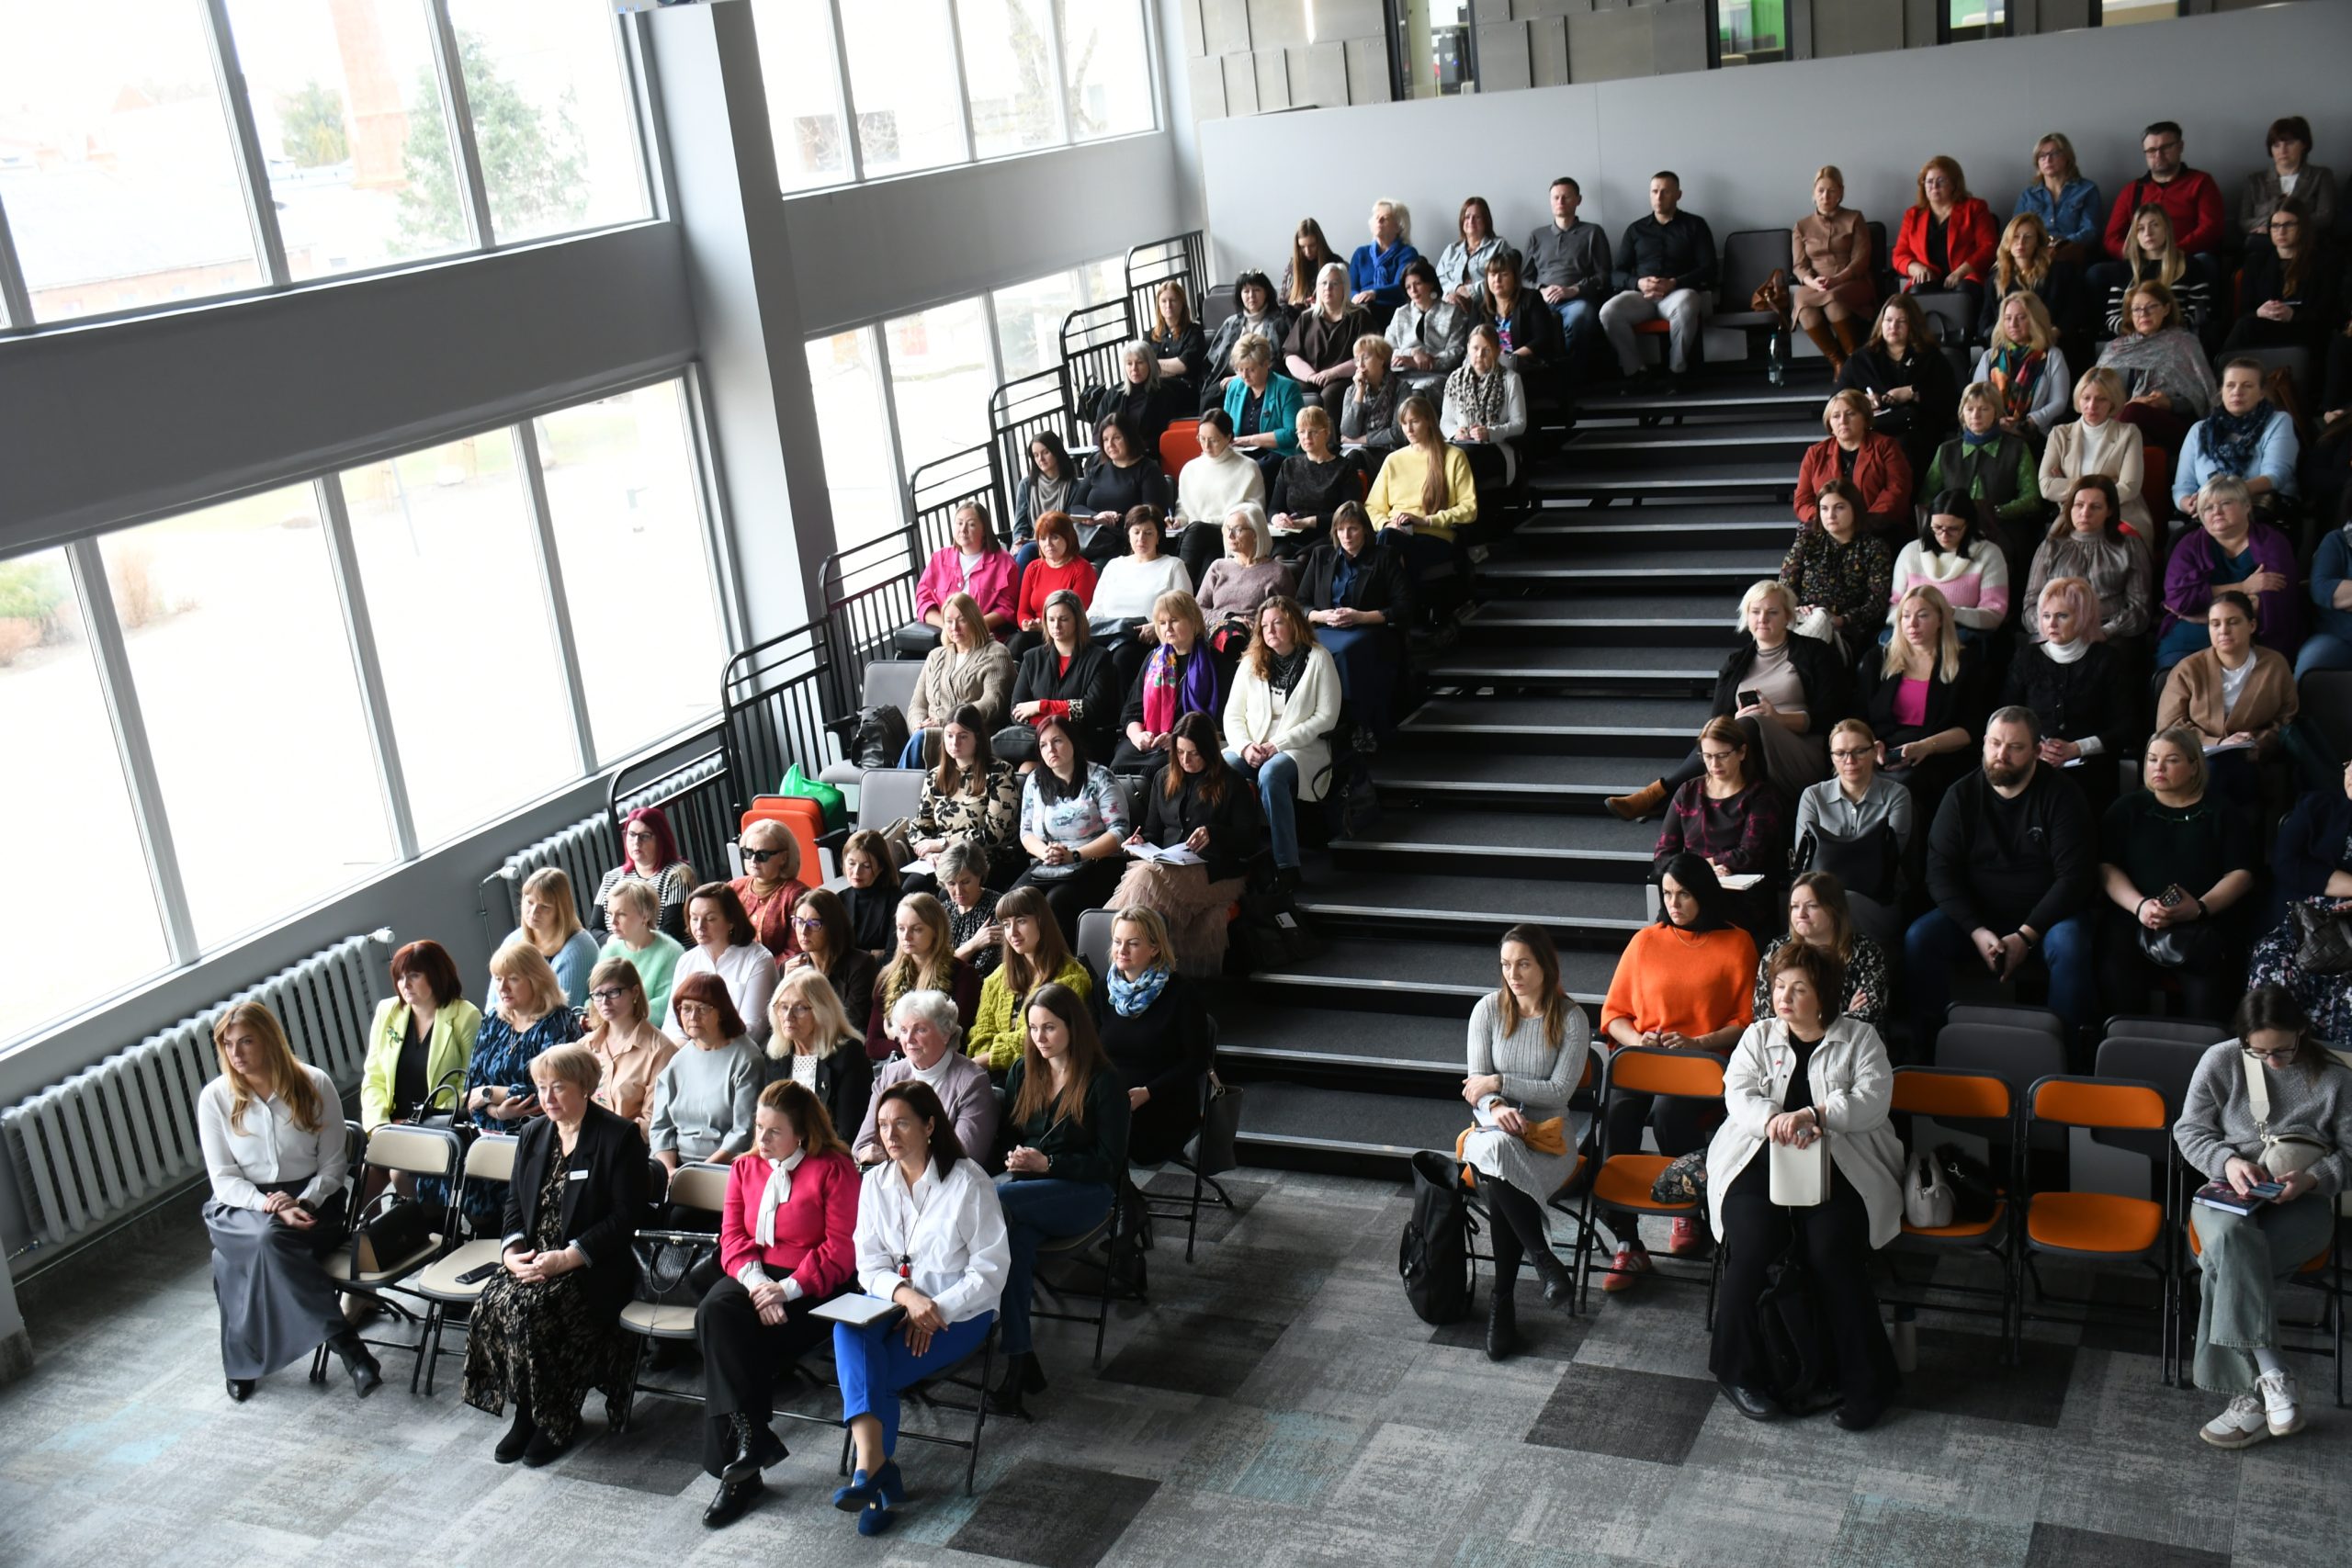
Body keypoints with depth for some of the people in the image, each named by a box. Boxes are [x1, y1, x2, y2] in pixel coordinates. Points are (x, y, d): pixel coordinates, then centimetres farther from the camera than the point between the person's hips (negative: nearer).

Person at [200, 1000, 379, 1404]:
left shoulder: (315, 1085, -4)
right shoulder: (215, 1097, -1)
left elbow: (334, 1165, 0)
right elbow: (223, 1179, -2)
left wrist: (301, 1203, -18)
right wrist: (272, 1207, -19)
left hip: (312, 1201, -1)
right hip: (243, 1206, 1)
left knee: (269, 1239, -35)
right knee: (265, 1237, -34)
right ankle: (345, 1344, -33)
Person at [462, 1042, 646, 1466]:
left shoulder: (619, 1137, -6)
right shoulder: (534, 1134, 14)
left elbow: (627, 1216, -11)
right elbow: (514, 1201, 17)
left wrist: (566, 1258, -19)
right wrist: (512, 1251, -4)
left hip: (595, 1268, -6)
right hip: (533, 1261, 6)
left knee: (529, 1308, -30)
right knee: (492, 1304, -24)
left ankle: (556, 1417, -8)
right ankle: (526, 1411, -7)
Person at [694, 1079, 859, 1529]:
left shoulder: (833, 1169, -4)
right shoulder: (745, 1167, 14)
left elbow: (840, 1250, -10)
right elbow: (732, 1237, 7)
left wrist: (787, 1289, -20)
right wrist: (756, 1281, -14)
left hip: (812, 1289, -6)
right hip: (755, 1277, 6)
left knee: (733, 1338, -26)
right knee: (715, 1313, -26)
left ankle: (738, 1463, -16)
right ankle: (752, 1438, -21)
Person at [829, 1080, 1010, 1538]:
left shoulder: (968, 1182, -9)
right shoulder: (875, 1182, 7)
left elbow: (991, 1270, -9)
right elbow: (868, 1264, 2)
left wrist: (934, 1311, -20)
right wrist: (905, 1295, -19)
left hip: (959, 1313, -4)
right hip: (893, 1303, 4)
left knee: (868, 1374, -25)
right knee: (847, 1328, -30)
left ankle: (870, 1471, -5)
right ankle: (876, 1472, -38)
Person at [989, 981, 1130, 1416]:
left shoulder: (1103, 1081, -3)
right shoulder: (1022, 1072, 14)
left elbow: (1108, 1163, -5)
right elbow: (1006, 1134, 20)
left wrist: (1046, 1163, -16)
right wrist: (1013, 1157, -5)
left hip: (1083, 1193, -4)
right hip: (1025, 1184, 4)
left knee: (993, 1201, -33)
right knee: (1016, 1236, -34)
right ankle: (1018, 1360, -34)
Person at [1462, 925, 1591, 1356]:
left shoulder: (1571, 1019, -4)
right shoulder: (1488, 1009, 3)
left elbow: (1559, 1091, -8)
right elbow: (1476, 1082, 1)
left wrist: (1498, 1083, -12)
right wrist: (1495, 1107, -22)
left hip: (1548, 1135, -2)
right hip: (1494, 1129, 2)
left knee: (1498, 1177, -35)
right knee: (1495, 1150, -38)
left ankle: (1502, 1303, -24)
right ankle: (1544, 1259, -26)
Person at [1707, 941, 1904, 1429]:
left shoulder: (1859, 1038, 10)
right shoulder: (1757, 1036, 16)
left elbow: (1873, 1100, -6)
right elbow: (1738, 1093, 0)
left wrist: (1812, 1116, -22)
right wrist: (1774, 1121, -23)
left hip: (1839, 1164, -1)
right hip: (1760, 1161, 1)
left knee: (1830, 1247, -27)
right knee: (1754, 1242, -25)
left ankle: (1864, 1380, -14)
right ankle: (1741, 1371, -8)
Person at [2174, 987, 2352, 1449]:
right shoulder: (2220, 1060, -1)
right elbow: (2189, 1129, 4)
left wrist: (2313, 1179, -16)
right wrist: (2228, 1162, -16)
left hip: (2302, 1204, -1)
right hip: (2227, 1192, 1)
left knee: (2222, 1269, -33)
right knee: (2230, 1236, -38)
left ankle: (2251, 1394, -26)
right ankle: (2273, 1377, -37)